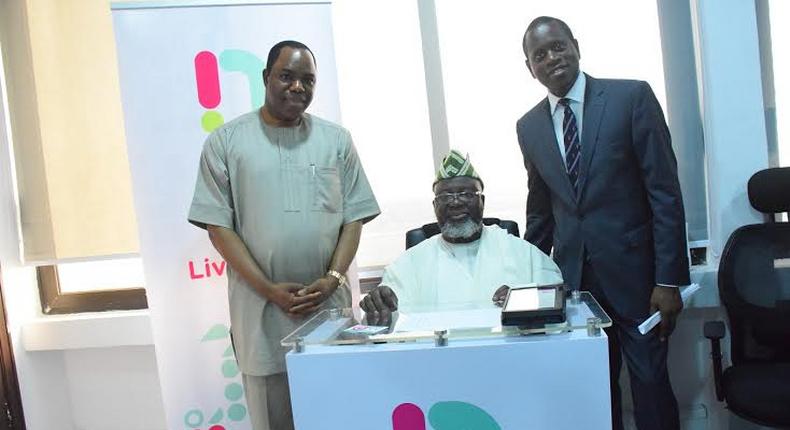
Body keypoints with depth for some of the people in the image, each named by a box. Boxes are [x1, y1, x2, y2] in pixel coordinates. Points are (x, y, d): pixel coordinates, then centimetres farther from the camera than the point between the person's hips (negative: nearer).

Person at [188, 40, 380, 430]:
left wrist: (332, 279, -9)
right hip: (261, 307, -1)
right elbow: (218, 225, -2)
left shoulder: (336, 140, 8)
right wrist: (269, 289, -11)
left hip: (329, 303, 2)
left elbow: (353, 218, 6)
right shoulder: (226, 141, 1)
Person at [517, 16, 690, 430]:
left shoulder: (632, 97, -4)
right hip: (574, 276, 3)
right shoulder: (529, 126, 7)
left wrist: (668, 279, -11)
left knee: (650, 383, 4)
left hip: (633, 271, -3)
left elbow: (665, 192, -7)